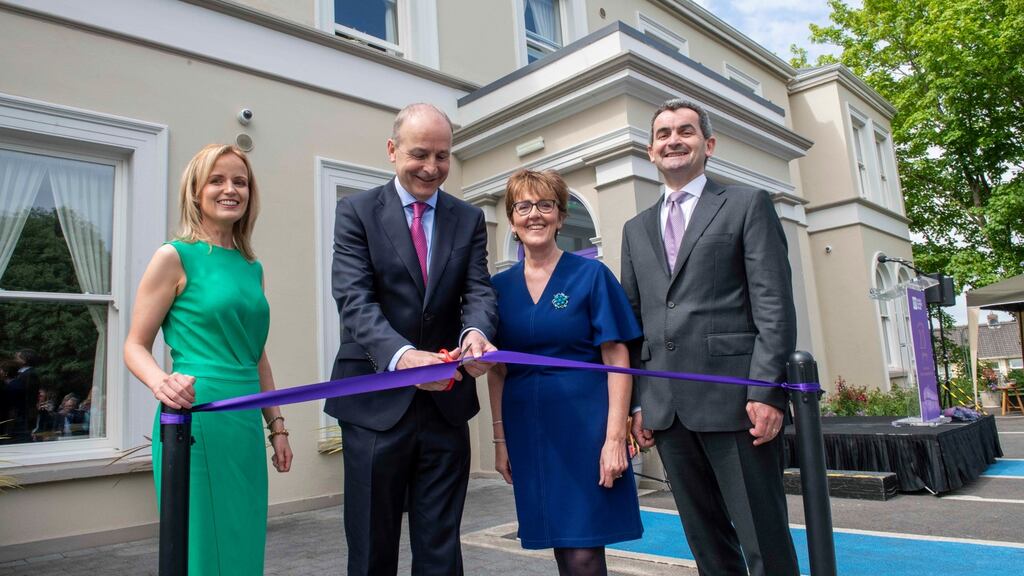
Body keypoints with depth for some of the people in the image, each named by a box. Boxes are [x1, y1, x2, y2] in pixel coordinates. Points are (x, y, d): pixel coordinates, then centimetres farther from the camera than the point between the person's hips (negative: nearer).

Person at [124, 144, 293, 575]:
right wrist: (161, 383, -25)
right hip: (195, 420, -6)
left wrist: (276, 425, 15)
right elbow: (135, 347, -4)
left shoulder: (252, 267, 13)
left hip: (246, 425, 6)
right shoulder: (175, 256, -4)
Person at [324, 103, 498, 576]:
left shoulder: (469, 219, 8)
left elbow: (478, 291, -2)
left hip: (446, 402, 2)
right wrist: (401, 355, -32)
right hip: (376, 404, -2)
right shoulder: (356, 211, -1)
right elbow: (354, 300, -13)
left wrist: (476, 332, -27)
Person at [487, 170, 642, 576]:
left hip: (584, 425, -3)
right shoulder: (499, 287, 7)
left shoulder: (591, 275, -3)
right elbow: (497, 370, 9)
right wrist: (500, 439, 5)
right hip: (527, 430, 3)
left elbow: (617, 360, -6)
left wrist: (615, 437, -13)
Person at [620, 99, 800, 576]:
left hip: (734, 398, -4)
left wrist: (766, 391, -13)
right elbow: (633, 321, 15)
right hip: (665, 407, 4)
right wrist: (635, 401, 7)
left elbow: (775, 305, -3)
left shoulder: (748, 204, 5)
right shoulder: (636, 229, 18)